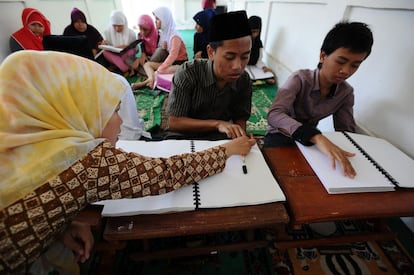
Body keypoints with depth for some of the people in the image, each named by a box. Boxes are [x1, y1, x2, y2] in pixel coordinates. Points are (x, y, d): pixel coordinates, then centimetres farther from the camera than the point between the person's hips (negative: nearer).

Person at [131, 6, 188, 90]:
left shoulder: (175, 36, -18)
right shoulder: (163, 33, 4)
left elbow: (172, 56, -26)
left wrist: (159, 70, -28)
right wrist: (162, 48, -11)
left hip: (180, 64, -8)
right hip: (170, 62, 8)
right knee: (147, 64, -4)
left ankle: (145, 83, -18)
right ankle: (152, 80, -29)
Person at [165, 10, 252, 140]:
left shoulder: (244, 80, -9)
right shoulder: (187, 73, -21)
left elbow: (240, 118, 3)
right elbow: (174, 122, -18)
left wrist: (241, 135, -20)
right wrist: (217, 124, -28)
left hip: (219, 139, 2)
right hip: (183, 137, -1)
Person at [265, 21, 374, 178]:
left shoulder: (346, 93, -4)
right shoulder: (300, 79, -22)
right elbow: (274, 115, -38)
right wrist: (317, 137, -52)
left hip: (309, 139, 5)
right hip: (281, 136, -4)